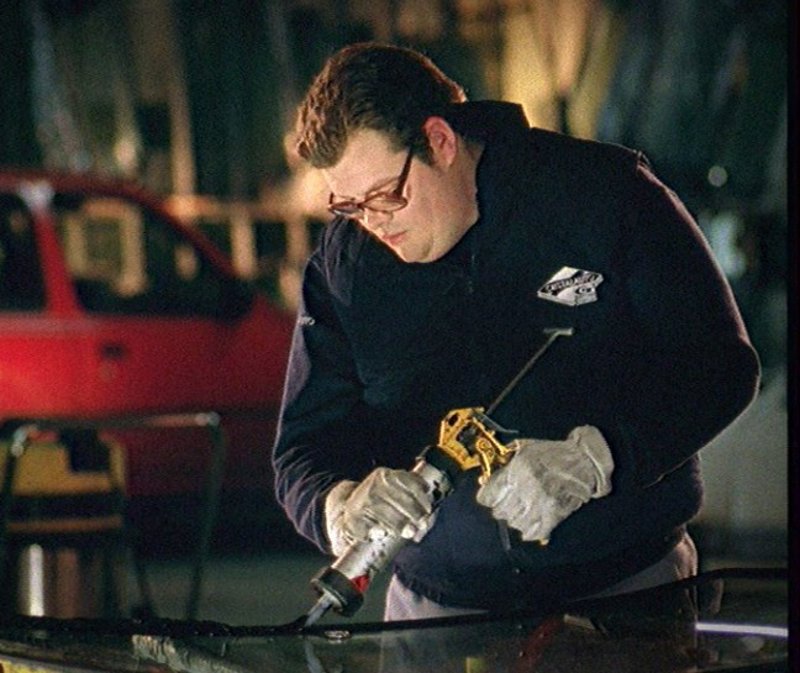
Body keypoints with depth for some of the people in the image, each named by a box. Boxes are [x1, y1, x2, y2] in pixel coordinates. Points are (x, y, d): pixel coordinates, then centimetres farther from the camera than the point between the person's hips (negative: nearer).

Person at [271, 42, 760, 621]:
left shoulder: (604, 193, -7)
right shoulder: (342, 265, 2)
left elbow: (720, 363, -9)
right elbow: (304, 451, 2)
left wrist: (596, 457, -24)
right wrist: (342, 507, -22)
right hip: (442, 609, 4)